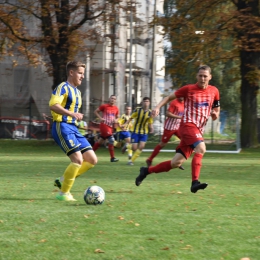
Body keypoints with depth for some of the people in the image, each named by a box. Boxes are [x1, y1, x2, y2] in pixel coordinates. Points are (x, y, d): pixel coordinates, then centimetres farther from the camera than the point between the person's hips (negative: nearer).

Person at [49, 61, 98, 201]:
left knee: (92, 159, 2)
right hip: (62, 127, -9)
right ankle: (64, 193, -9)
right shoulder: (63, 87, -7)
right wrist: (71, 114, -34)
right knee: (78, 159, -20)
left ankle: (63, 180, 12)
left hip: (73, 128, 9)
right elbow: (53, 105, -23)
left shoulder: (77, 92, 21)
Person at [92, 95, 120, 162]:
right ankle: (112, 158, -13)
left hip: (111, 126, 6)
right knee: (111, 140, -17)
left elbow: (117, 117, 20)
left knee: (100, 141, 12)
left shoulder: (116, 109, 8)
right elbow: (96, 111, 4)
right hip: (104, 125, -6)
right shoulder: (104, 106, -5)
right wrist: (100, 118, -10)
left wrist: (116, 120, -3)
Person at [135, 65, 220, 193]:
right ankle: (195, 182, -33)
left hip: (198, 130, 5)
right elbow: (170, 97, 7)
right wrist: (157, 107, -8)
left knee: (177, 162, 1)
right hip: (188, 125, -5)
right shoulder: (189, 89, -2)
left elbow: (216, 109, 22)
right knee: (201, 148, -31)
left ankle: (147, 171, 17)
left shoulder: (214, 91, 9)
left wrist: (215, 114, -1)